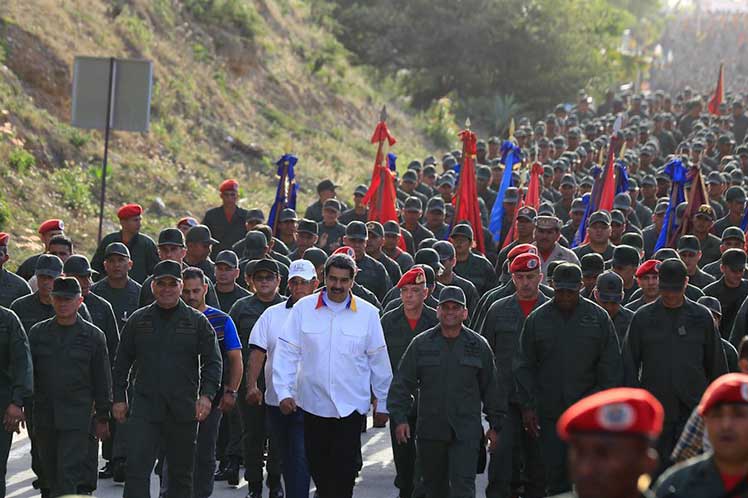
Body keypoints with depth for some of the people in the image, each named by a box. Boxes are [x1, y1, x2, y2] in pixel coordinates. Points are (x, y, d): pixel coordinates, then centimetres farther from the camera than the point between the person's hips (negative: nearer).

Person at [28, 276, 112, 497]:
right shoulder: (38, 332, 7)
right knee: (51, 472, 11)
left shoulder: (93, 336, 1)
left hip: (77, 416, -3)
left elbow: (102, 380, 4)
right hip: (44, 413, 3)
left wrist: (103, 418, 4)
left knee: (69, 473, -10)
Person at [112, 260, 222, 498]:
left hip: (183, 408, 0)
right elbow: (122, 363, 14)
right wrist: (119, 398, 8)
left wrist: (207, 395, -12)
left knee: (181, 472, 10)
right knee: (136, 469, -12)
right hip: (145, 407, 0)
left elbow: (213, 362, 2)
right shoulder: (138, 320, 8)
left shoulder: (197, 321, 4)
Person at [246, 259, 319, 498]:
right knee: (286, 459, 15)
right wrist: (252, 386, -8)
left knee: (300, 458, -13)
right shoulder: (272, 315, 8)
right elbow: (258, 352, 4)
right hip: (275, 400, 4)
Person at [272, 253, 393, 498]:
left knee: (345, 468, -5)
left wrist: (382, 404, 9)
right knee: (317, 465, 11)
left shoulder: (368, 313, -1)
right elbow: (287, 353, 0)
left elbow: (378, 360, 6)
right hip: (312, 402, 1)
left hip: (351, 405, -1)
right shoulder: (303, 308, -1)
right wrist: (284, 392, -9)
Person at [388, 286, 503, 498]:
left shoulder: (478, 345, 5)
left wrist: (495, 425, 8)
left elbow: (491, 388, 10)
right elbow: (402, 384, 6)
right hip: (430, 432, 2)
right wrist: (399, 418, -3)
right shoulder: (421, 344, 5)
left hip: (466, 433, -2)